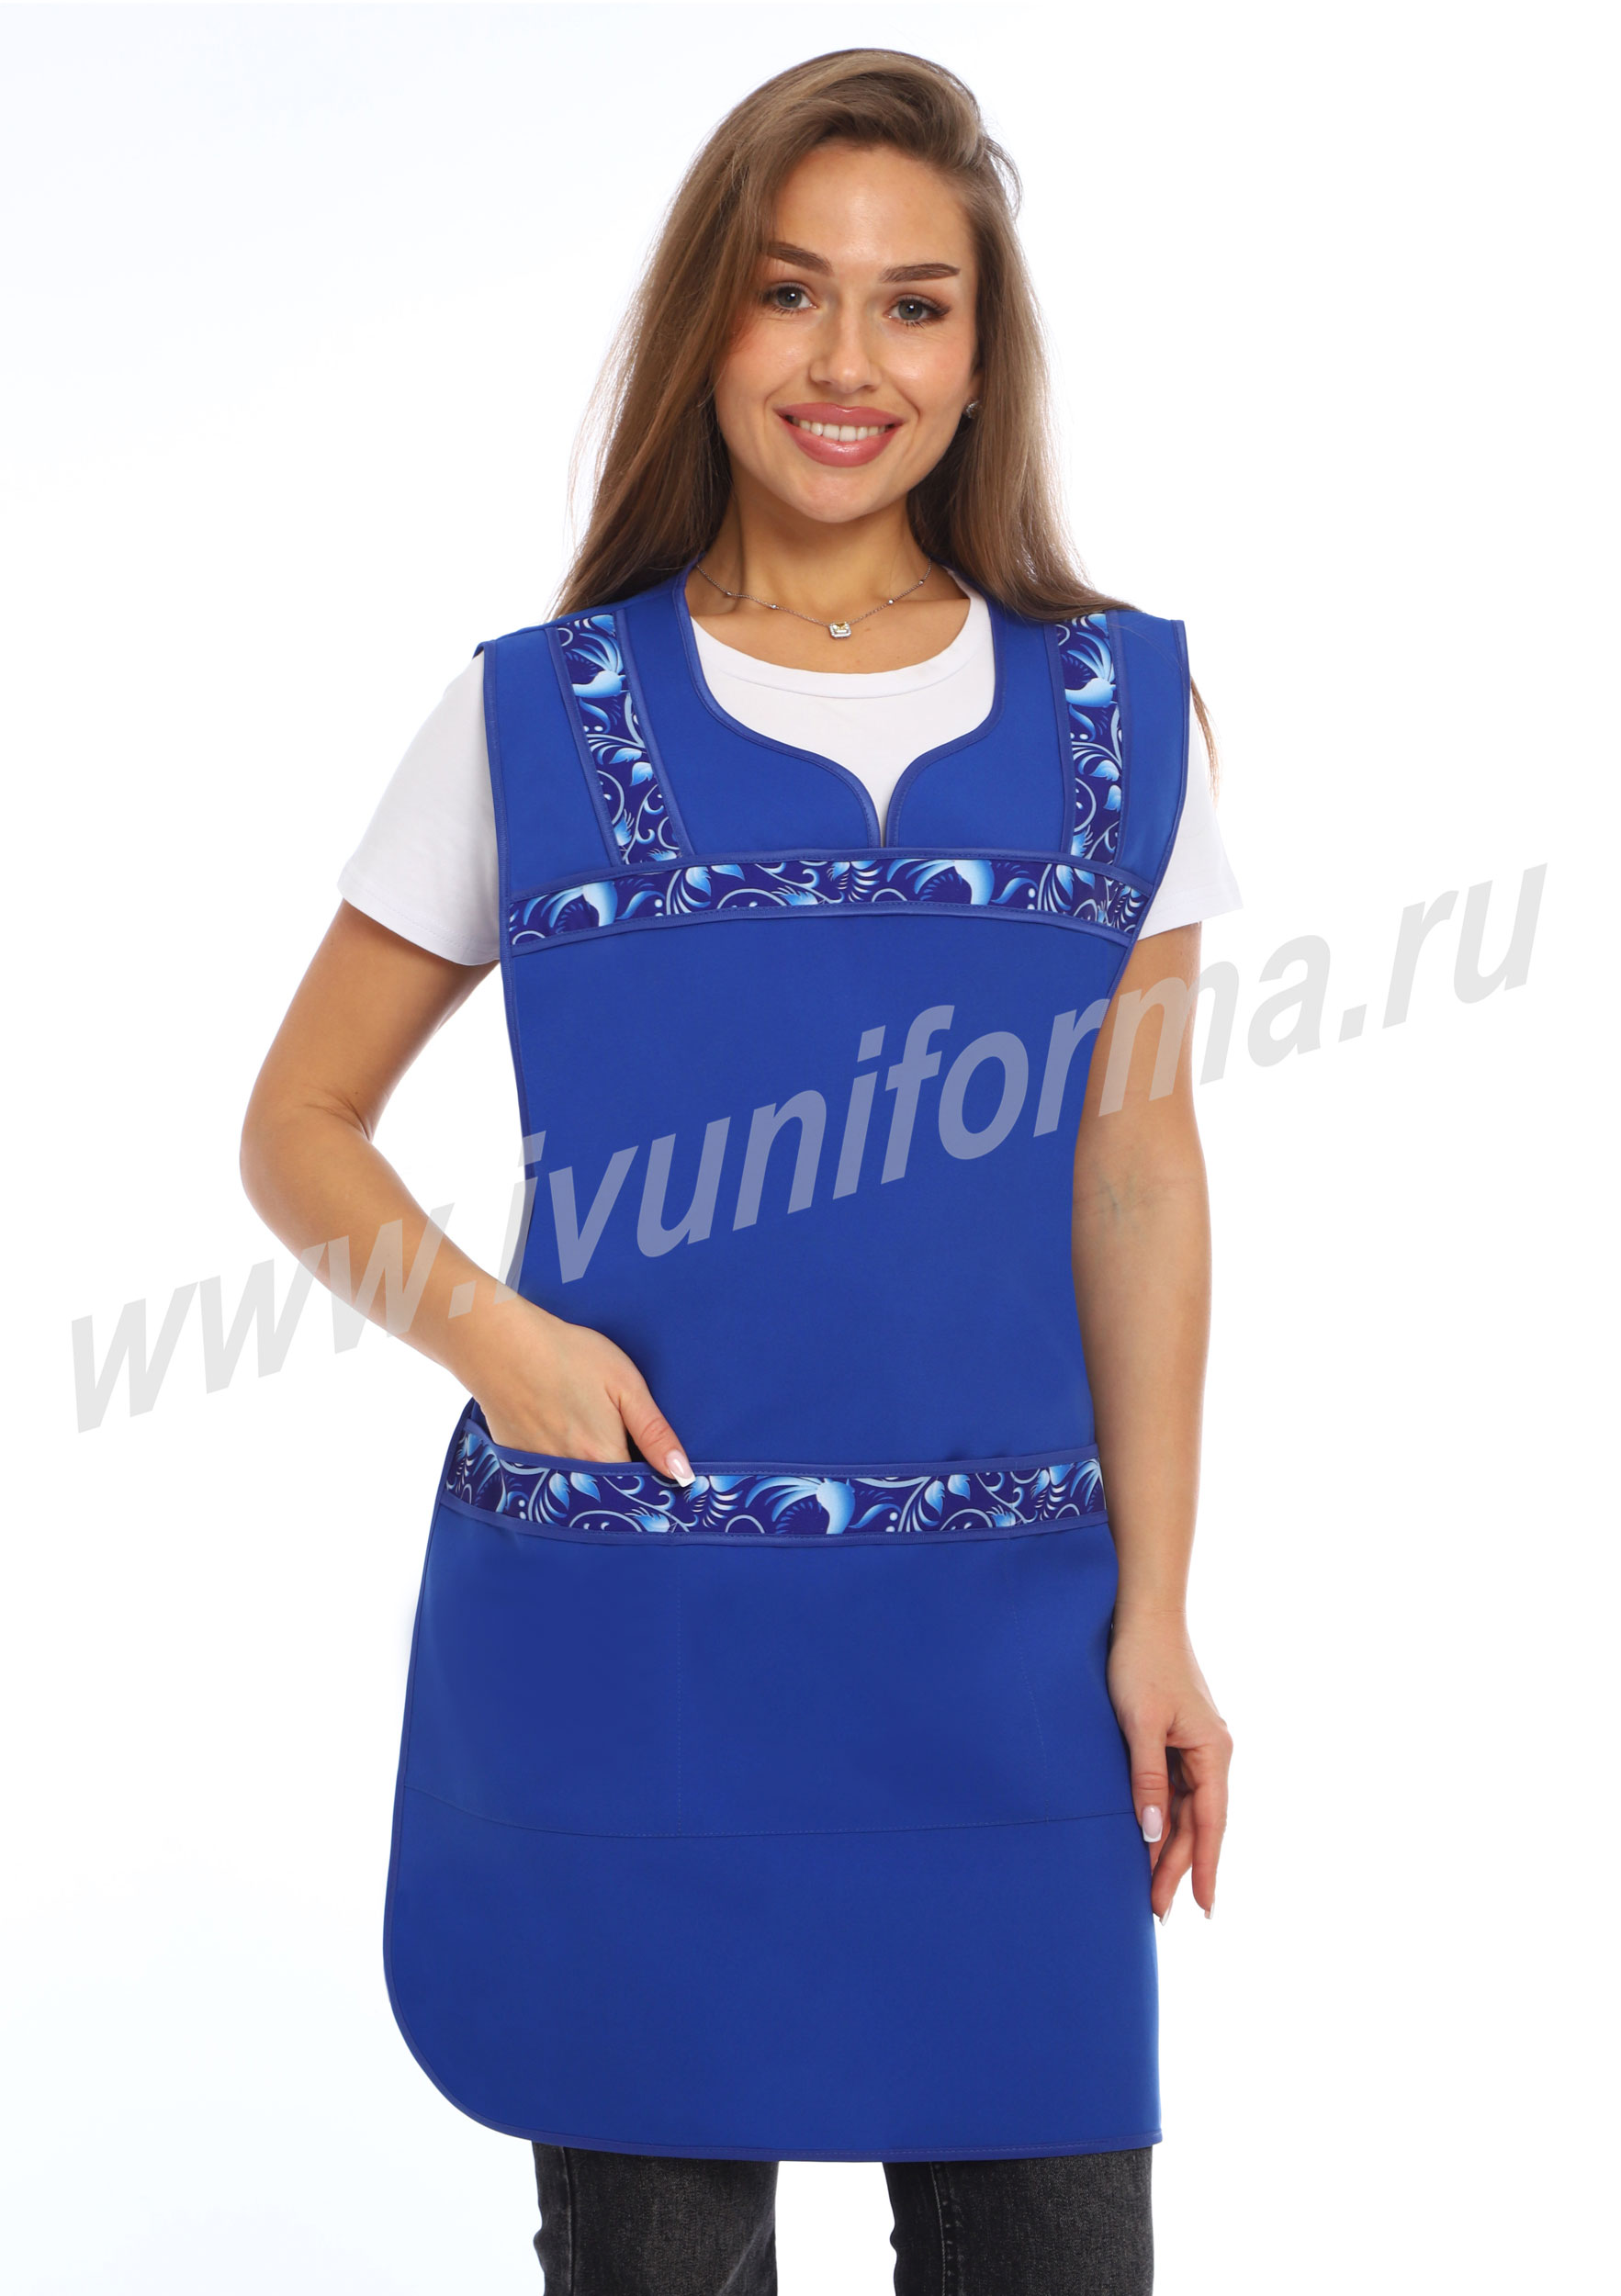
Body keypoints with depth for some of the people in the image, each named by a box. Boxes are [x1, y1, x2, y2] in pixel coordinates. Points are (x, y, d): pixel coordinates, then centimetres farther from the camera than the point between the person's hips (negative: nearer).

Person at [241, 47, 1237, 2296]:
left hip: (1004, 1650, 2)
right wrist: (487, 1327, -12)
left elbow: (1135, 1176, 7)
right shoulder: (534, 721, 1)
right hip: (618, 1635, -1)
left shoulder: (1117, 713, 5)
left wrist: (1153, 1611, 3)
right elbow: (299, 1129, 7)